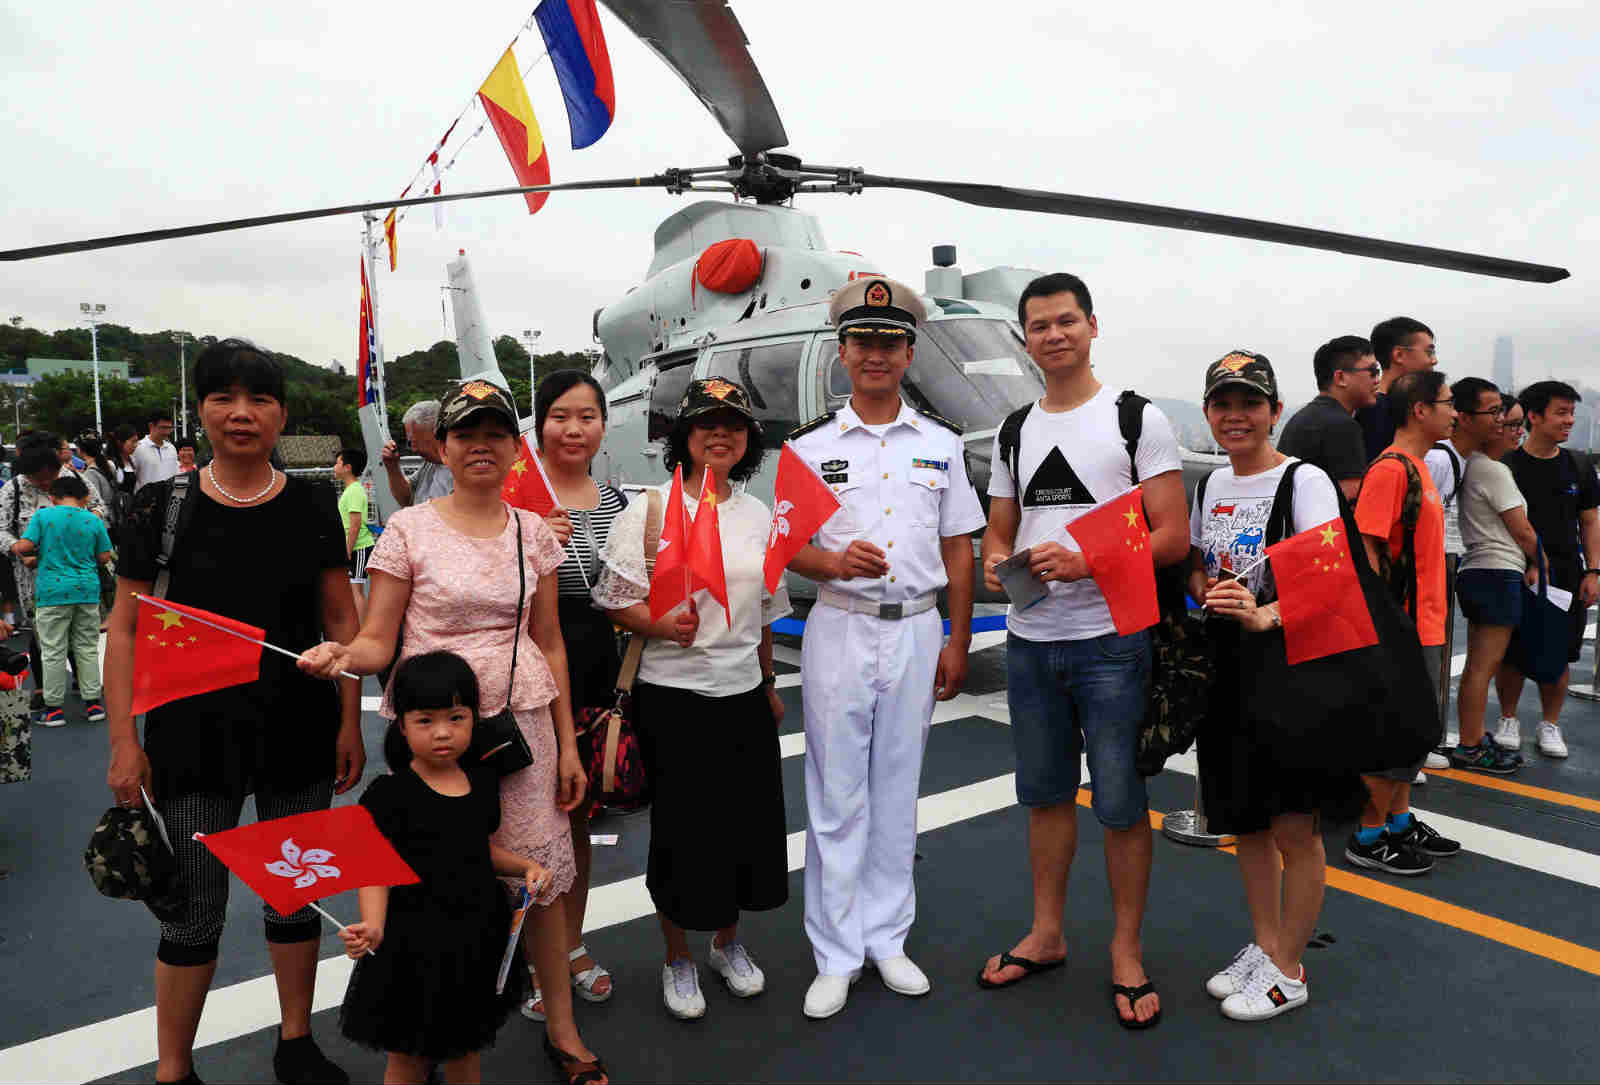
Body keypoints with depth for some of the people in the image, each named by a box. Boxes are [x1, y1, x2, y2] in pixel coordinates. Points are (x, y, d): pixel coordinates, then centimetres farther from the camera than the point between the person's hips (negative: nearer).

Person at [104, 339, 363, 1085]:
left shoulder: (311, 506, -1)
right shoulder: (163, 506, -4)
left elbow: (341, 621, 3)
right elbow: (125, 629, -1)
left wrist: (349, 723, 0)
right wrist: (125, 742, -6)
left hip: (298, 731, 2)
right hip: (194, 732, -1)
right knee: (194, 911, 5)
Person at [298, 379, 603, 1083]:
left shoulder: (533, 533, 5)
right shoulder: (409, 529, -3)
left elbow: (549, 643, 9)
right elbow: (377, 642, -4)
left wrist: (566, 744, 7)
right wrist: (342, 654, -27)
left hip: (521, 719, 2)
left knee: (540, 874, 7)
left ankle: (561, 1026, 28)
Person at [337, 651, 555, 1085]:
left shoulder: (483, 782, 1)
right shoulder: (388, 794, -15)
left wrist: (526, 866, -1)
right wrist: (372, 926, -31)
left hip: (478, 938, 5)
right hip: (415, 945, -5)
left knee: (465, 1050, 22)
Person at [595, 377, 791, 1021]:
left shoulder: (757, 514, 8)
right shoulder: (649, 508, -6)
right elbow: (616, 604, -9)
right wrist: (662, 626, -27)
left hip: (743, 692, 5)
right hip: (673, 695, -4)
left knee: (749, 820, 11)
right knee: (682, 828, 5)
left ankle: (728, 944, 37)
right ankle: (677, 961, 28)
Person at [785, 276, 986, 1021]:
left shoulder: (942, 444, 8)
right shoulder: (809, 446, 2)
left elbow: (958, 549, 9)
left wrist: (958, 642, 5)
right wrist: (834, 561, -19)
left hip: (917, 630, 2)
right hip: (840, 629, -2)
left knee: (897, 793, 11)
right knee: (837, 796, 3)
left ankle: (887, 940, 27)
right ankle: (835, 954, 18)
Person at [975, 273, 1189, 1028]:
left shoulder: (1138, 419, -4)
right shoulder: (1014, 431, 11)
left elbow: (1173, 539, -10)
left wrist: (1083, 561, -23)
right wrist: (995, 563, -8)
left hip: (1110, 643, -5)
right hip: (1029, 643, 5)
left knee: (1121, 806, 5)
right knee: (1045, 793, 16)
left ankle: (1126, 952, 24)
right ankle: (1046, 935, 32)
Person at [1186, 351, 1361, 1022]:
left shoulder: (1303, 480, -10)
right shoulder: (1213, 484, 11)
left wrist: (1265, 617, -37)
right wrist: (1206, 589, -5)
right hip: (1227, 666, 7)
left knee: (1293, 829, 3)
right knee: (1246, 821, 16)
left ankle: (1288, 973, 20)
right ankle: (1264, 947, 33)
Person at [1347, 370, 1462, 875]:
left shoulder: (1417, 468, 14)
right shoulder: (1391, 469, -17)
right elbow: (1364, 548, -22)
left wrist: (1430, 617, 21)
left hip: (1424, 627, 10)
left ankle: (1400, 822, 31)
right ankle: (1370, 837, 11)